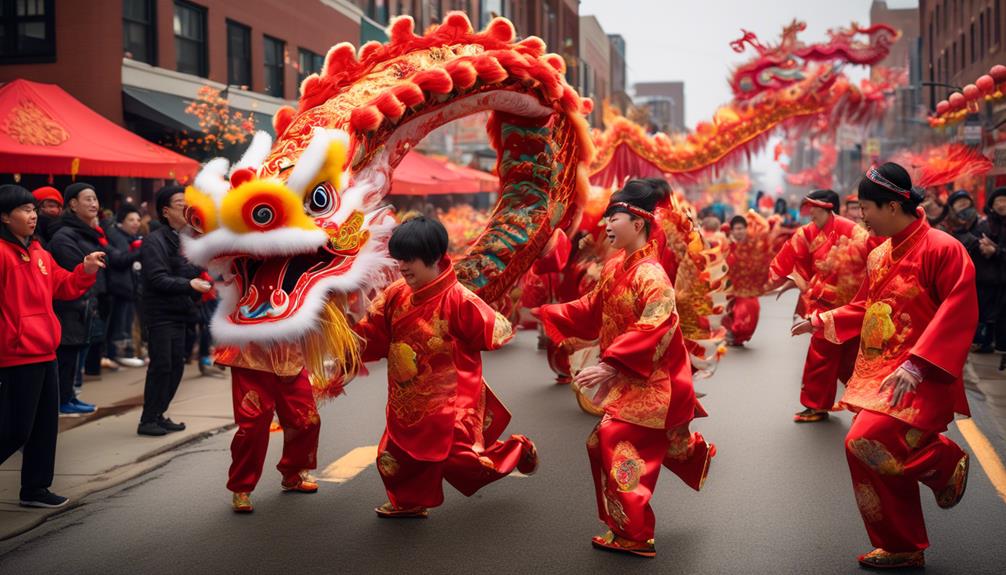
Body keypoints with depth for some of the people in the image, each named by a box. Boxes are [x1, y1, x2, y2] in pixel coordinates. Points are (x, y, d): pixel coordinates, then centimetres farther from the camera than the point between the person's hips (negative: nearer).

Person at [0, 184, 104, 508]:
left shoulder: (38, 253, 14)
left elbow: (63, 287, 19)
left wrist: (86, 271, 6)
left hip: (44, 351, 9)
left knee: (46, 423, 14)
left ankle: (35, 488, 24)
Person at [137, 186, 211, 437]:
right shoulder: (155, 241, -12)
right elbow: (157, 279, -21)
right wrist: (189, 285, -30)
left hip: (178, 313, 8)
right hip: (160, 314, -8)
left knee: (176, 366, 10)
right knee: (161, 366, -7)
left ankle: (158, 415, 20)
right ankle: (147, 420, 2)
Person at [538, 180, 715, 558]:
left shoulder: (652, 276, -24)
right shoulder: (614, 267, 4)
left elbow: (651, 333, -31)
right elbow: (592, 310, 14)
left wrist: (609, 366, -37)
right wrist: (549, 315, 10)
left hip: (646, 379, -9)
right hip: (626, 376, 9)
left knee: (617, 443, -8)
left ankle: (634, 536, 6)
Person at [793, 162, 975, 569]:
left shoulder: (942, 249, -13)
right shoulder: (880, 256, 10)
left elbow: (958, 316, -19)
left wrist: (916, 365, -27)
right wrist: (821, 321, 15)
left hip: (921, 377, -8)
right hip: (878, 374, 8)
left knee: (867, 443, -22)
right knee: (881, 460, 9)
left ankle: (947, 464, 6)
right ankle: (902, 549, 25)